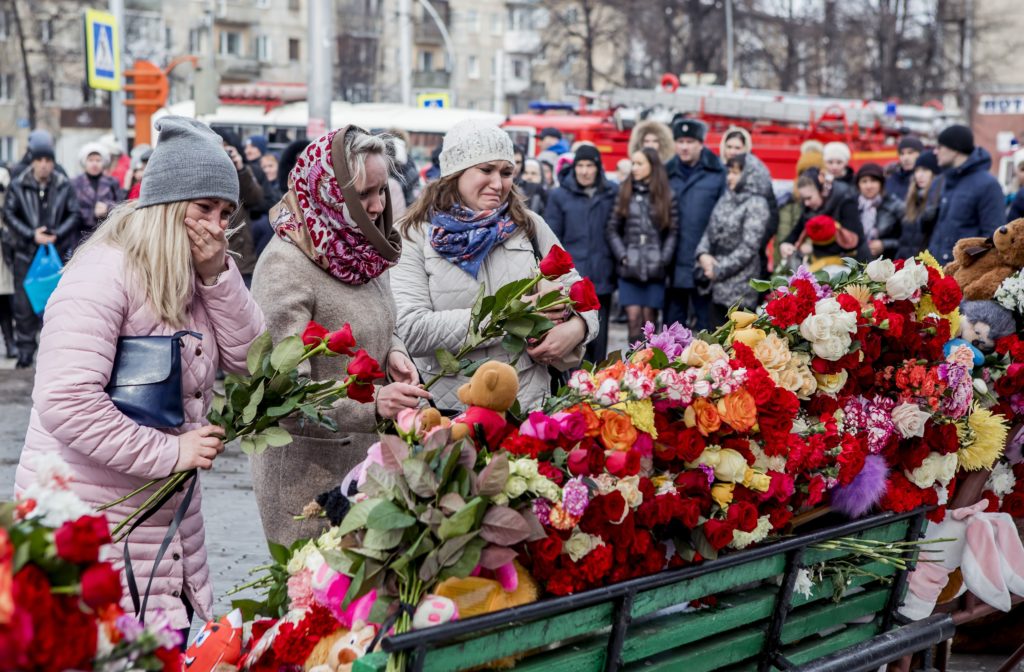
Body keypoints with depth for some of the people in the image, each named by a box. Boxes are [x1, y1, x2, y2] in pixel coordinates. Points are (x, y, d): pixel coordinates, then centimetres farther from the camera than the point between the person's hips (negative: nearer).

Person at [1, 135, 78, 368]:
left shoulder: (64, 186, 2)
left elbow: (74, 215, 4)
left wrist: (56, 234, -11)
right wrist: (32, 234, -10)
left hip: (58, 251, 0)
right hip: (25, 252, 0)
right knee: (24, 303, -2)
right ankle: (25, 350, 7)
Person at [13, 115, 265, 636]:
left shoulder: (195, 279, 10)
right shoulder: (104, 273, -17)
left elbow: (250, 359, 4)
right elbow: (65, 402, -25)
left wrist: (216, 274, -8)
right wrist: (169, 452, -20)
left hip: (172, 523, 8)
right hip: (92, 526, -8)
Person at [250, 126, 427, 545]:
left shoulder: (365, 250, 6)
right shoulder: (285, 266, -20)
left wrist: (392, 352, 0)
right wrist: (371, 404, -35)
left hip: (366, 452, 7)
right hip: (306, 467, -7)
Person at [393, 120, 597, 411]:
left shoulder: (529, 226, 12)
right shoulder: (416, 236, 0)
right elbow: (411, 330, -11)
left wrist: (576, 328, -9)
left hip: (528, 401, 3)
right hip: (448, 406, -2)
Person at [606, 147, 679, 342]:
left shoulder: (667, 195, 5)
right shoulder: (624, 193, 9)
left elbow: (673, 232, 3)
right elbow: (612, 228, 6)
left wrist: (663, 260, -8)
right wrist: (623, 256, -6)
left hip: (654, 269, -1)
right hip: (629, 268, 1)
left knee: (649, 318, 2)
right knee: (633, 317, -6)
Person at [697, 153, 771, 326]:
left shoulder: (756, 205, -10)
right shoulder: (727, 199, 12)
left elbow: (748, 247, -16)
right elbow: (710, 231, 13)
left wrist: (720, 270, -13)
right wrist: (703, 253, -6)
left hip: (740, 286, -7)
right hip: (719, 284, 7)